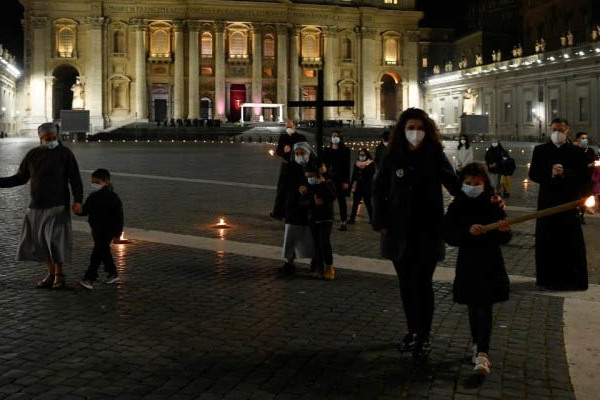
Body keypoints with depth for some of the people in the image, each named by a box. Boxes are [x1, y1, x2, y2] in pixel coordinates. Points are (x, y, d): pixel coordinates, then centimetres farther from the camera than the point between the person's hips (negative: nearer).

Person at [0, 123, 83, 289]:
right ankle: (50, 274, 17)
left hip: (57, 206, -4)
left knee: (56, 240, -12)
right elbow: (20, 178, 12)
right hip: (36, 207, 5)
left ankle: (59, 275, 1)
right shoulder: (32, 155, 5)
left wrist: (78, 200, -22)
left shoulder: (65, 154, -7)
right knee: (39, 241, 5)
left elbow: (75, 180, -10)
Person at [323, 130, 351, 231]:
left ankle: (343, 222, 2)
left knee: (341, 200, 0)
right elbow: (323, 164, 13)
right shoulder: (327, 151, 12)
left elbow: (347, 166, -3)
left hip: (341, 179, -3)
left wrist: (346, 181, -10)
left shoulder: (345, 151, 2)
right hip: (329, 179, 3)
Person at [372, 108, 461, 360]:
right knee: (406, 284, 11)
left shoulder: (435, 156, -3)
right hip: (399, 233, 3)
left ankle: (423, 337, 6)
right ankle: (412, 330, 27)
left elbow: (453, 184, -11)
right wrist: (380, 222, 1)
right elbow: (379, 191, 10)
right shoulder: (393, 159, 3)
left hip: (427, 233, -3)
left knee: (422, 284, -5)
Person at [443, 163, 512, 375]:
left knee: (484, 308, -7)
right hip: (468, 264, 2)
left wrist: (505, 230, -27)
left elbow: (504, 239, -4)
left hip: (491, 264, -2)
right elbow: (448, 236, -11)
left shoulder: (494, 206, -5)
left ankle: (482, 354, -10)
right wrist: (468, 232, -28)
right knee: (473, 308, 14)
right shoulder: (456, 207, -4)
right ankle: (478, 345, 32)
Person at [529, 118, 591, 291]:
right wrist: (550, 174, -18)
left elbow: (584, 177, -3)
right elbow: (533, 174, -1)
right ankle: (547, 279, 11)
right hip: (547, 202, 1)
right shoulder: (540, 150, 6)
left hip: (569, 202, 0)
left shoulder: (576, 151, 3)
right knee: (546, 242, 2)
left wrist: (564, 173, -18)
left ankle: (570, 279, 12)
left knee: (571, 242, 2)